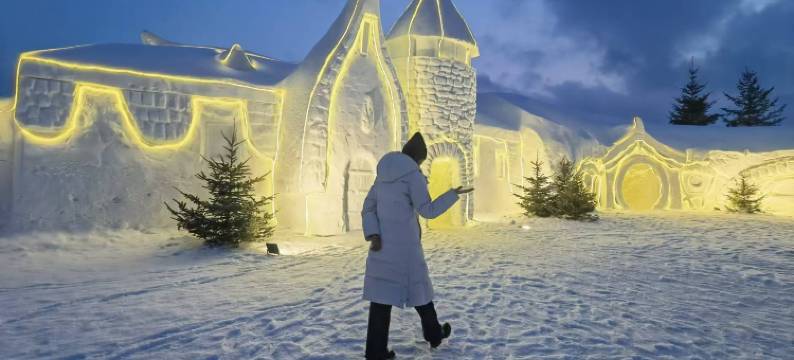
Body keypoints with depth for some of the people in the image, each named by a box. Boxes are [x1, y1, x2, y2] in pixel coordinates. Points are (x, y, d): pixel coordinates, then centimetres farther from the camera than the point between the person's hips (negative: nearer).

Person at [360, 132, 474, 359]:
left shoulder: (383, 175, 12)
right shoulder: (413, 175, -12)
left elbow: (368, 208, 8)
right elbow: (428, 211, -14)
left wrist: (373, 236, -5)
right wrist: (454, 194, -2)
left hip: (382, 244, 6)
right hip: (404, 246, -6)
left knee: (382, 293, 5)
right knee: (418, 288, 13)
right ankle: (434, 334, 34)